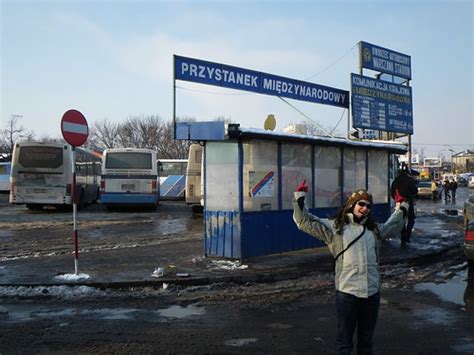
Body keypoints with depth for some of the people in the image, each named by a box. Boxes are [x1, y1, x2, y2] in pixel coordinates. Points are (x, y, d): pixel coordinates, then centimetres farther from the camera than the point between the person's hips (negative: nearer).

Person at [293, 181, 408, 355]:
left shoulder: (373, 229, 13)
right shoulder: (334, 227, -3)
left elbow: (392, 227, 34)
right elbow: (305, 221, -9)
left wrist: (401, 207, 31)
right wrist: (300, 198, -18)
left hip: (372, 292, 5)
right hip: (347, 293, -5)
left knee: (367, 339, 19)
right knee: (344, 339, 8)